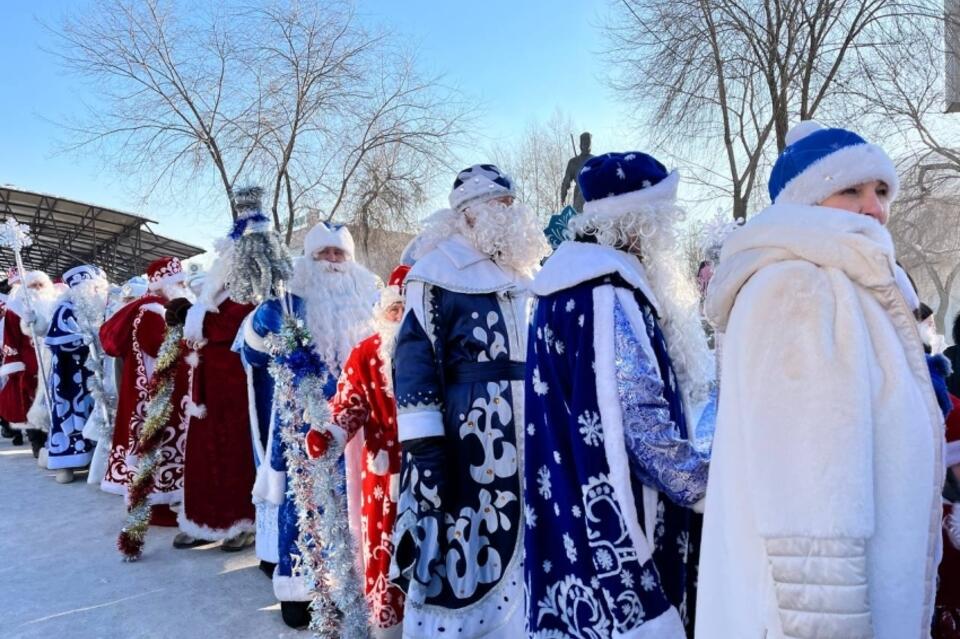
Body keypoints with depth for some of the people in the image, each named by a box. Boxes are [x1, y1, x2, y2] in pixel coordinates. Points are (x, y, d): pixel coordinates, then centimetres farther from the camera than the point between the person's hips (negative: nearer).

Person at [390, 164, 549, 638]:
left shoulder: (526, 275, 16)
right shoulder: (438, 273, -5)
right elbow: (415, 360, -11)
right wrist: (423, 449, -18)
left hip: (529, 438, 7)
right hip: (466, 438, -6)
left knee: (518, 552, 15)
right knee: (458, 559, -1)